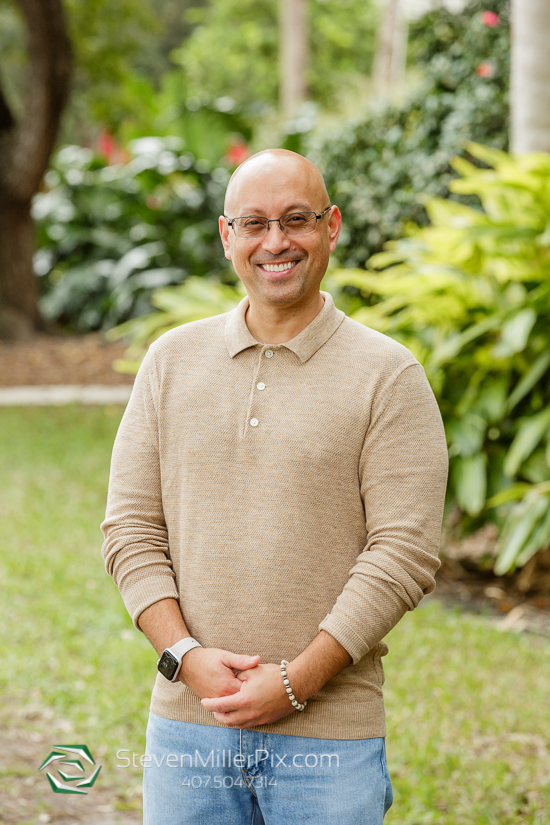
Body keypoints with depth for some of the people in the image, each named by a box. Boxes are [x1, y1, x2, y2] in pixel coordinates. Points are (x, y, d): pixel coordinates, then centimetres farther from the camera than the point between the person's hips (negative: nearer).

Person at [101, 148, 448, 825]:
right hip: (186, 726, 3)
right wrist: (185, 655, -9)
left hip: (329, 736, -2)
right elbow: (130, 529, 5)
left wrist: (296, 680, -14)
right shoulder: (171, 360, 8)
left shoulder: (388, 375, -2)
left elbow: (405, 553, -8)